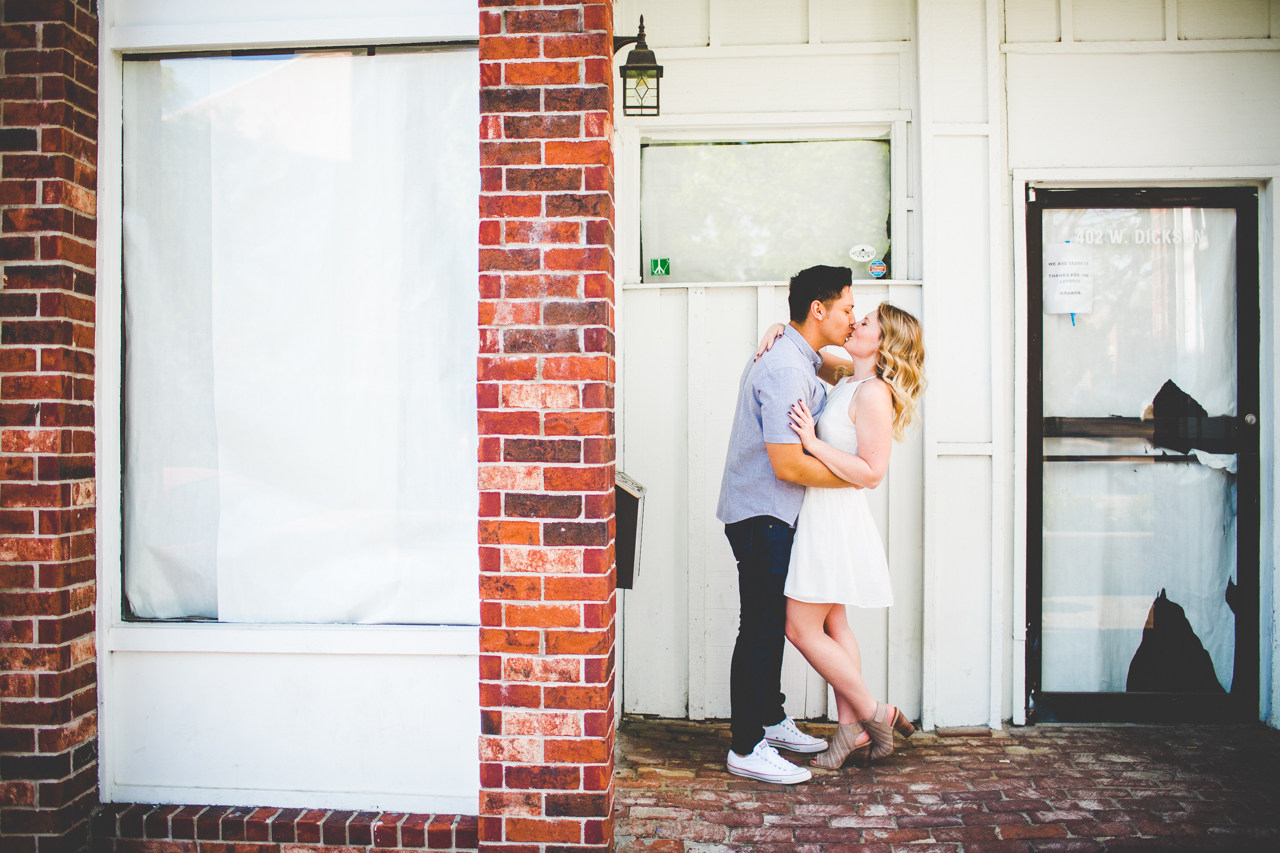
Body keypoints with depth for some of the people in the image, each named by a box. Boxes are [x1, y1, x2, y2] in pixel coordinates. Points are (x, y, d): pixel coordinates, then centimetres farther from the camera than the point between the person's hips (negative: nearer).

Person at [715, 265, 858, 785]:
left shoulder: (798, 360, 11)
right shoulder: (785, 370, -22)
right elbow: (789, 466, -25)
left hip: (772, 514, 10)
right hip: (763, 516, -10)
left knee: (771, 624, 19)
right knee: (760, 629, -4)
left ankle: (770, 720, 32)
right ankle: (746, 748, 5)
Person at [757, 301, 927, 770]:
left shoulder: (873, 394, -17)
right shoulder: (848, 377, 8)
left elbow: (871, 472, -22)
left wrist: (812, 442, -24)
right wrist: (780, 331, 2)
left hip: (834, 516, -9)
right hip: (820, 513, 9)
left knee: (801, 629, -3)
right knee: (832, 625, 13)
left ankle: (873, 713, 10)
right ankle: (852, 730, 21)